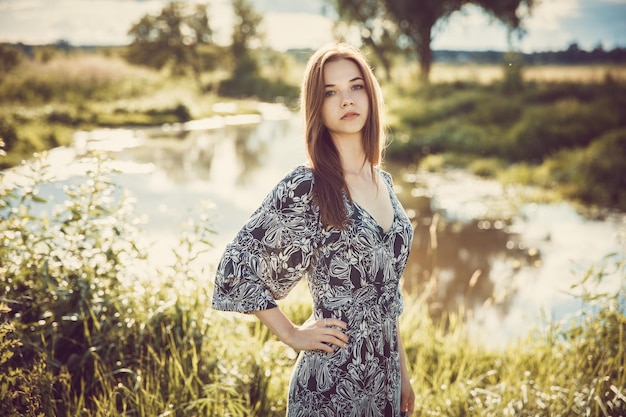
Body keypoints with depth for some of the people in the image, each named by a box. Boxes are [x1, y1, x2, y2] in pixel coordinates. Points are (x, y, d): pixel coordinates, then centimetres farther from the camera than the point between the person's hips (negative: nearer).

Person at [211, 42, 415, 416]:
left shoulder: (383, 182, 4)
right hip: (332, 384, -6)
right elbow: (235, 270, -14)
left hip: (384, 379, 6)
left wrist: (403, 372, 12)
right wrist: (293, 334, -9)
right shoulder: (305, 188, -16)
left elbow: (387, 293, 11)